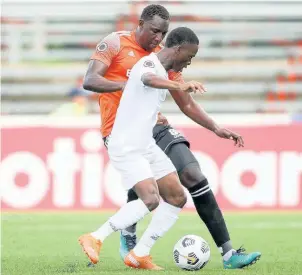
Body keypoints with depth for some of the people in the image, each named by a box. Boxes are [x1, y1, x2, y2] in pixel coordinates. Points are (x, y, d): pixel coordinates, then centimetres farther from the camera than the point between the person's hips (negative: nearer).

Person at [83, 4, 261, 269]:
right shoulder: (115, 44, -1)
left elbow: (187, 103, 18)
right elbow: (89, 81, -12)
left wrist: (216, 128, 4)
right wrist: (127, 85, -27)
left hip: (155, 127, 5)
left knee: (195, 177, -9)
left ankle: (228, 253, -8)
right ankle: (128, 236, 3)